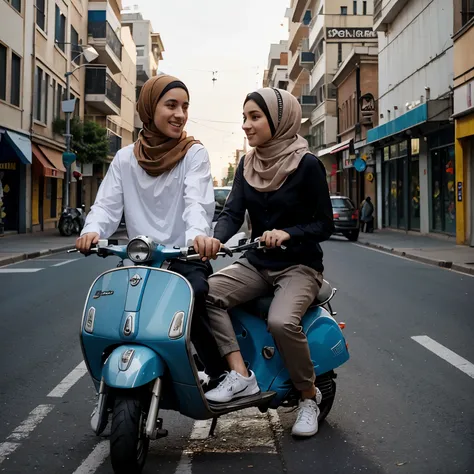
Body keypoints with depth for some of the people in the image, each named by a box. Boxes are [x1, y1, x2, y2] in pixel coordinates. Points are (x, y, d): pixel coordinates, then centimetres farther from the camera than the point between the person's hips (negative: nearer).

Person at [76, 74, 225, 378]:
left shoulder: (195, 154, 1)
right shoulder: (125, 159, 10)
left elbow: (197, 203, -15)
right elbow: (107, 205, 2)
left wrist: (197, 235, -38)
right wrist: (92, 231, -22)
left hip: (186, 259, -3)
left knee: (197, 295, -33)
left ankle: (222, 376, -20)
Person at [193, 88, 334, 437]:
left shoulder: (307, 165, -8)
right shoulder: (247, 165, 7)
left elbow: (325, 225, -7)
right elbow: (233, 212, -3)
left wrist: (287, 233, -25)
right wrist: (216, 238, -25)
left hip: (300, 267, -5)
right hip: (256, 264, 5)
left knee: (282, 321, -32)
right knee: (206, 293, -21)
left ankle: (310, 395, -7)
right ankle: (240, 376, -19)